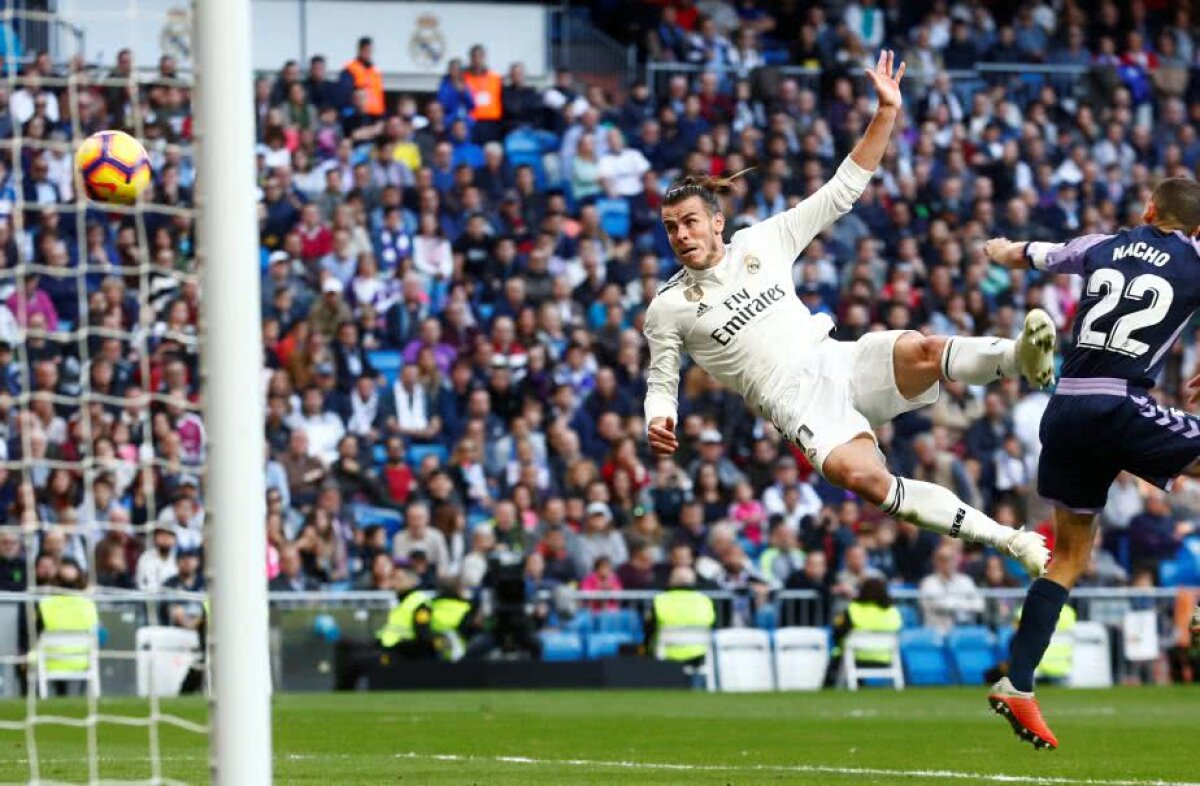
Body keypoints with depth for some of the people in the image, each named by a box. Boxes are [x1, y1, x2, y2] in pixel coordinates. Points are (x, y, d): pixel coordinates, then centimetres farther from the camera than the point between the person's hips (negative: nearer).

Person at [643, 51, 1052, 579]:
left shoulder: (762, 241, 13)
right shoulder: (667, 308, 9)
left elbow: (841, 192, 14)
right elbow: (662, 383, 16)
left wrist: (886, 113, 6)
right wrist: (658, 422, -8)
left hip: (841, 362, 3)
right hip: (794, 400, -3)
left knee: (922, 351, -33)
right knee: (861, 476, -34)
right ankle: (1008, 539, -36)